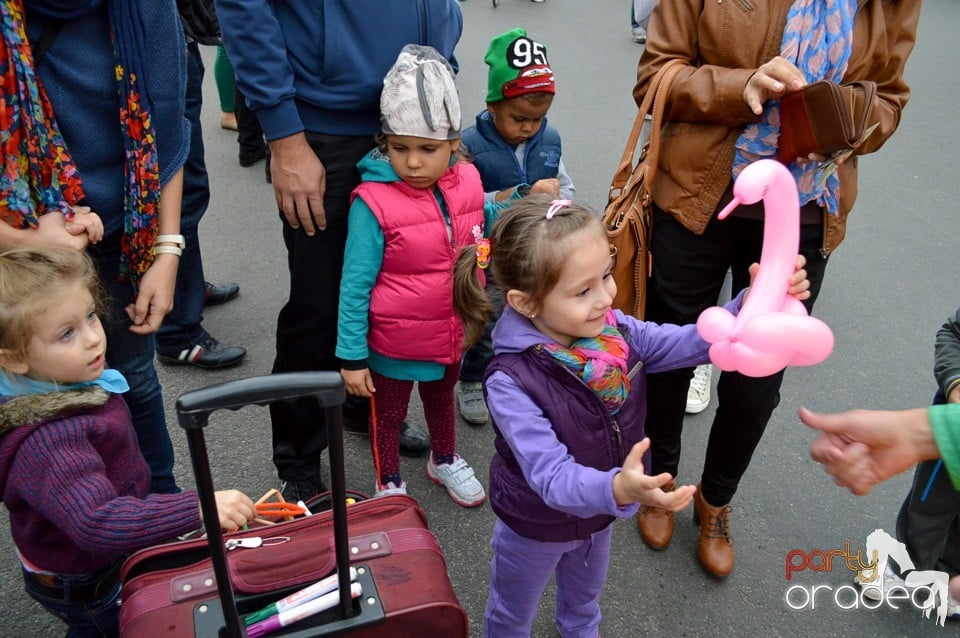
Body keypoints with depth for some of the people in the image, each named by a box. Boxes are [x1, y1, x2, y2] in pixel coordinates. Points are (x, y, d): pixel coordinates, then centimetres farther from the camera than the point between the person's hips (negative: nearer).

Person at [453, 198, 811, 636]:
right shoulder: (511, 383, -37)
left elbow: (692, 344, -18)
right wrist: (618, 489, -60)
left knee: (585, 593, 37)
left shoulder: (614, 331, -19)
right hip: (535, 527, -5)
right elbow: (552, 477, -40)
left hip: (597, 513, 6)